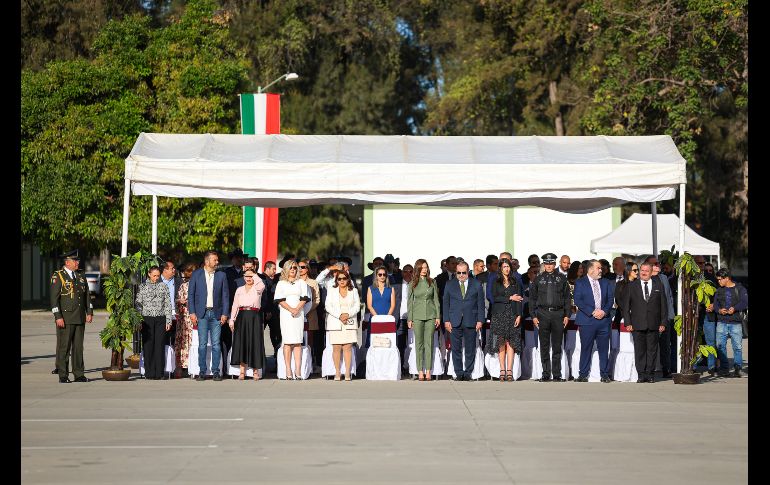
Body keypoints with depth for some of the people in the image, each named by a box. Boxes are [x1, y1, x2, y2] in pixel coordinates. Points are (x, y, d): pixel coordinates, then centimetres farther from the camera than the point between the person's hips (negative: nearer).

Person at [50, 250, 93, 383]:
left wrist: (89, 312, 6)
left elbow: (87, 296, 17)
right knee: (64, 347, -3)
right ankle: (63, 376, 2)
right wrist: (58, 317, -15)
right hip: (65, 318, -6)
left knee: (78, 347, 7)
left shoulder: (80, 277, 15)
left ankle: (79, 374, 12)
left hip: (80, 318, 6)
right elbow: (54, 298, -9)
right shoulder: (58, 276, -4)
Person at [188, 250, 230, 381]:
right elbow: (191, 294, 5)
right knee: (202, 344, -2)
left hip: (216, 314, 1)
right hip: (202, 313, -1)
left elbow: (225, 296, 8)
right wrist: (192, 313, -3)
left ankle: (215, 371, 5)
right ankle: (202, 371, 3)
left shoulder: (221, 275, 8)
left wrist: (225, 314, 0)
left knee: (216, 344, 0)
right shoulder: (196, 274, 5)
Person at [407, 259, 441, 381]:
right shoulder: (413, 283, 4)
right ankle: (420, 372, 3)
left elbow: (436, 299, 8)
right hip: (417, 315, 0)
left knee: (429, 343, 0)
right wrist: (409, 319, 1)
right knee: (419, 343, 0)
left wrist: (438, 316, 2)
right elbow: (409, 301, 6)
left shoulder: (432, 282, 7)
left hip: (430, 314, 1)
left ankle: (428, 371, 3)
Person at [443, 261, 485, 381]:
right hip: (455, 322, 1)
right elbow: (446, 303, 9)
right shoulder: (450, 284, 10)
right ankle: (459, 373, 6)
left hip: (471, 321, -1)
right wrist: (446, 320, 0)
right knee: (456, 349, -1)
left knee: (470, 349, 1)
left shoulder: (477, 285, 8)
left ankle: (468, 373, 8)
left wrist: (480, 320, -1)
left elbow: (480, 304, 6)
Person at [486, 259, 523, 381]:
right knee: (501, 343, -2)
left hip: (512, 315, 0)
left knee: (510, 343, -6)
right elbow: (495, 298, -4)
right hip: (499, 315, 0)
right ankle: (502, 370, 0)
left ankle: (509, 371, -8)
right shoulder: (496, 283, 8)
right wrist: (510, 298, -8)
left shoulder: (515, 283, 10)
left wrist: (519, 315, -6)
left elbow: (518, 300, 4)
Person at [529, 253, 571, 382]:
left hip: (558, 314, 0)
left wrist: (567, 315, 1)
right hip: (543, 314, 0)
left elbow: (567, 297, 9)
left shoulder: (562, 278, 8)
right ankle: (546, 374, 7)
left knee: (557, 346, 2)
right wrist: (533, 316, 2)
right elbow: (532, 298, 10)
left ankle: (557, 375, 5)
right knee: (544, 347, 2)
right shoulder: (538, 279, 8)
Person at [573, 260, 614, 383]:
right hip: (587, 320, -3)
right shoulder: (580, 283, 2)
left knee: (604, 349, 3)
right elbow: (578, 301, -6)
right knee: (586, 348, 0)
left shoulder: (606, 283, 15)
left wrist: (604, 311, -7)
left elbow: (610, 299, 10)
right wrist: (592, 312, -14)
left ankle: (605, 374, 9)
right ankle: (583, 374, 6)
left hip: (603, 319, 3)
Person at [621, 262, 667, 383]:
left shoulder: (658, 285, 9)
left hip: (654, 325, 1)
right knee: (639, 350, -1)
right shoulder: (631, 286, 7)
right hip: (637, 324, -1)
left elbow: (663, 305, 9)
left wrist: (663, 323, 2)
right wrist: (628, 322, -2)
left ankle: (650, 374, 9)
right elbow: (625, 305, 6)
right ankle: (641, 374, 4)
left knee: (652, 350, 3)